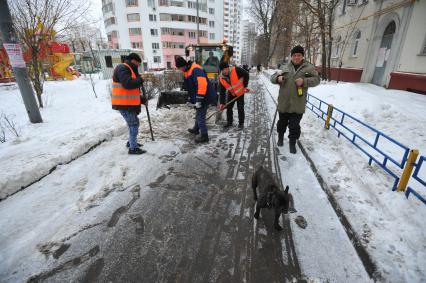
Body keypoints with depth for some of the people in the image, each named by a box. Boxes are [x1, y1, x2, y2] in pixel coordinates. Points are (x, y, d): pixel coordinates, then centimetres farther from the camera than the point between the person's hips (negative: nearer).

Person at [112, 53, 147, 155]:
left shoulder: (130, 70, 22)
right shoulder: (122, 68, -12)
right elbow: (128, 83, -28)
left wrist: (141, 99, 15)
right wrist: (140, 80, -12)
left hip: (129, 103, 10)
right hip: (124, 104, -10)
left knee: (133, 123, 19)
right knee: (133, 124, -7)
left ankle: (131, 142, 34)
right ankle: (133, 148, 0)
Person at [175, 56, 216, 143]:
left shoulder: (196, 70, -25)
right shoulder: (187, 71, 9)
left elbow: (202, 84, -36)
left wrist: (199, 99, -34)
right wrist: (191, 97, 21)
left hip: (205, 97, -10)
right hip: (198, 97, 10)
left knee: (200, 116, -4)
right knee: (198, 113, 24)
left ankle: (204, 136, 6)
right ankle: (196, 129, 44)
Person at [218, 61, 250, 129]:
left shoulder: (236, 70, -26)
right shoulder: (221, 78, -14)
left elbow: (246, 75, -13)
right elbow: (222, 91, -10)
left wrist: (245, 86, -13)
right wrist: (222, 103, -15)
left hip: (240, 91, -4)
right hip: (231, 93, 4)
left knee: (240, 108, -2)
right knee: (228, 107, 5)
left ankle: (241, 123, 13)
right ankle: (229, 122, 22)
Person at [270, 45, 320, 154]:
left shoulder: (308, 67, 3)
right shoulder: (284, 67, 6)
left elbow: (316, 79, 1)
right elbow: (273, 78, 7)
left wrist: (304, 81, -17)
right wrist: (278, 78, -17)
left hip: (298, 104, -1)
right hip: (284, 102, 2)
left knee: (294, 125, 2)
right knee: (282, 122, 17)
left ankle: (292, 143, 19)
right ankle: (280, 137, 40)